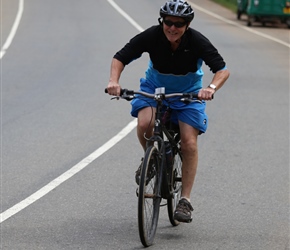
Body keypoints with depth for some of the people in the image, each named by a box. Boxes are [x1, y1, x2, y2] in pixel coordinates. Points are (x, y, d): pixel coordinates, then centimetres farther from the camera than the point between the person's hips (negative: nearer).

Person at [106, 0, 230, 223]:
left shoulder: (197, 42, -25)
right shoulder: (151, 36, -23)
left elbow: (223, 70, -27)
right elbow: (120, 58, -18)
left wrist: (211, 88, -47)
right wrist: (114, 81, -37)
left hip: (189, 93, 0)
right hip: (154, 87, 0)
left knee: (189, 142, -15)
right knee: (145, 123, -29)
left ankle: (185, 200, -6)